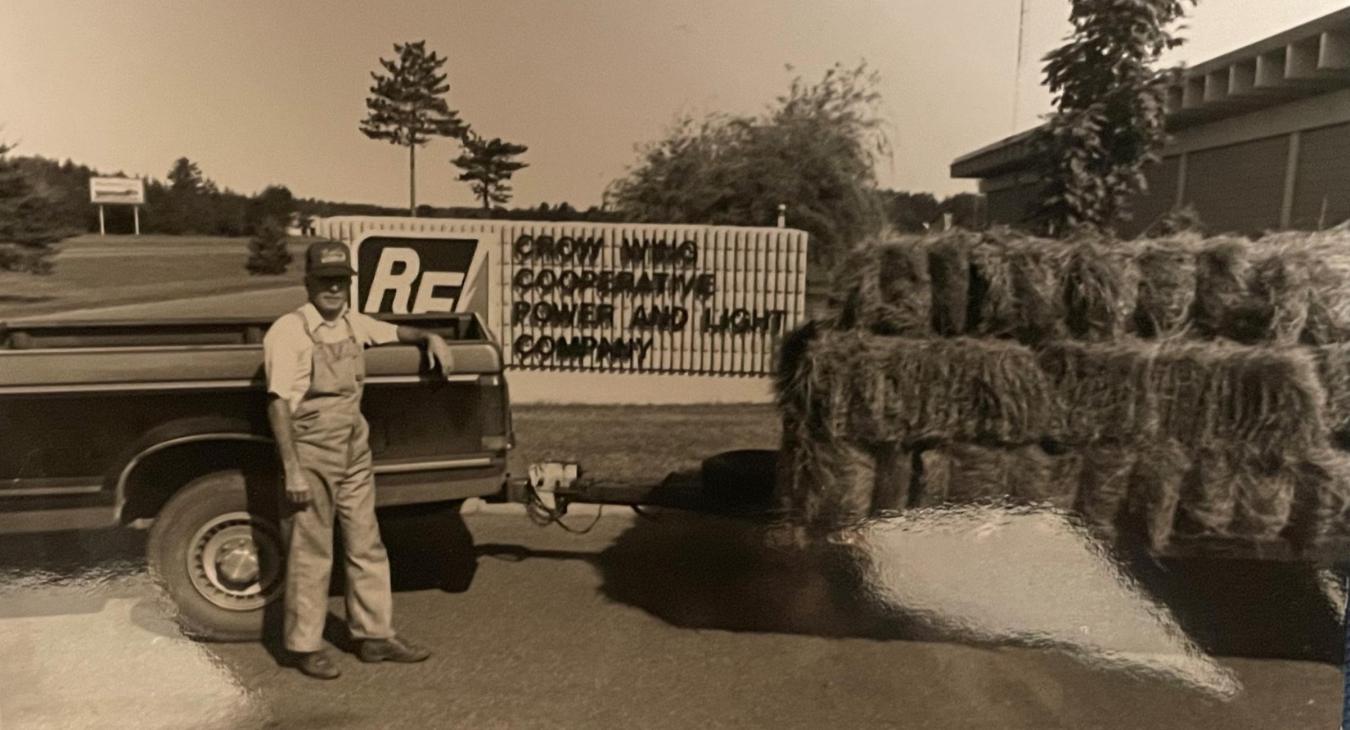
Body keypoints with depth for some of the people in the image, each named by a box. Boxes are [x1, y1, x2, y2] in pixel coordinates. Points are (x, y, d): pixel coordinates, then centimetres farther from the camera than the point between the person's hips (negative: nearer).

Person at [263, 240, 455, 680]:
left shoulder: (353, 324, 7)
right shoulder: (289, 332, -13)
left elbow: (394, 331, 28)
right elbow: (279, 404, -16)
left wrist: (431, 338, 9)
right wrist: (293, 472, -19)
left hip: (355, 452, 7)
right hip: (313, 455, -7)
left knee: (367, 547, 12)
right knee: (312, 553, 4)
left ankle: (375, 636, 23)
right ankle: (304, 646, 19)